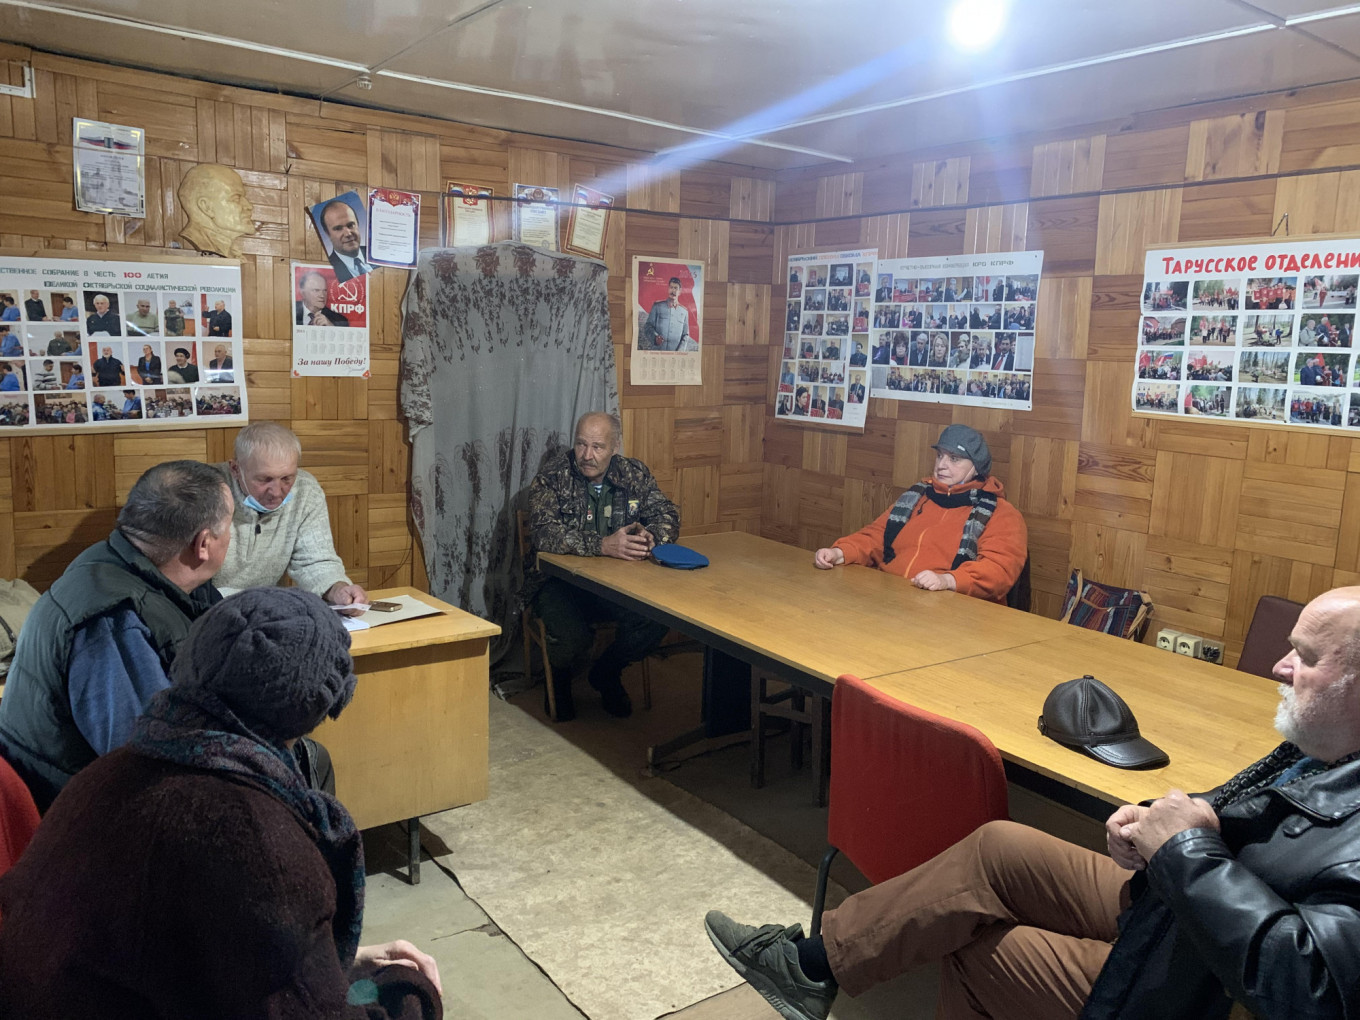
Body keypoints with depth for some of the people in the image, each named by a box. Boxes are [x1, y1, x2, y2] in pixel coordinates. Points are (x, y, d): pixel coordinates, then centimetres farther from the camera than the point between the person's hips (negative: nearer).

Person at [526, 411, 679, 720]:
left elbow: (667, 515, -2)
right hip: (559, 581, -3)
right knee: (572, 639, -31)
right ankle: (559, 680, 11)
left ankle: (606, 674, 9)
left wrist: (648, 536, -27)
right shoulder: (551, 480, -10)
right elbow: (544, 533, -25)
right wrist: (603, 545, -37)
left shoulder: (634, 473, 2)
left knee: (657, 618, -23)